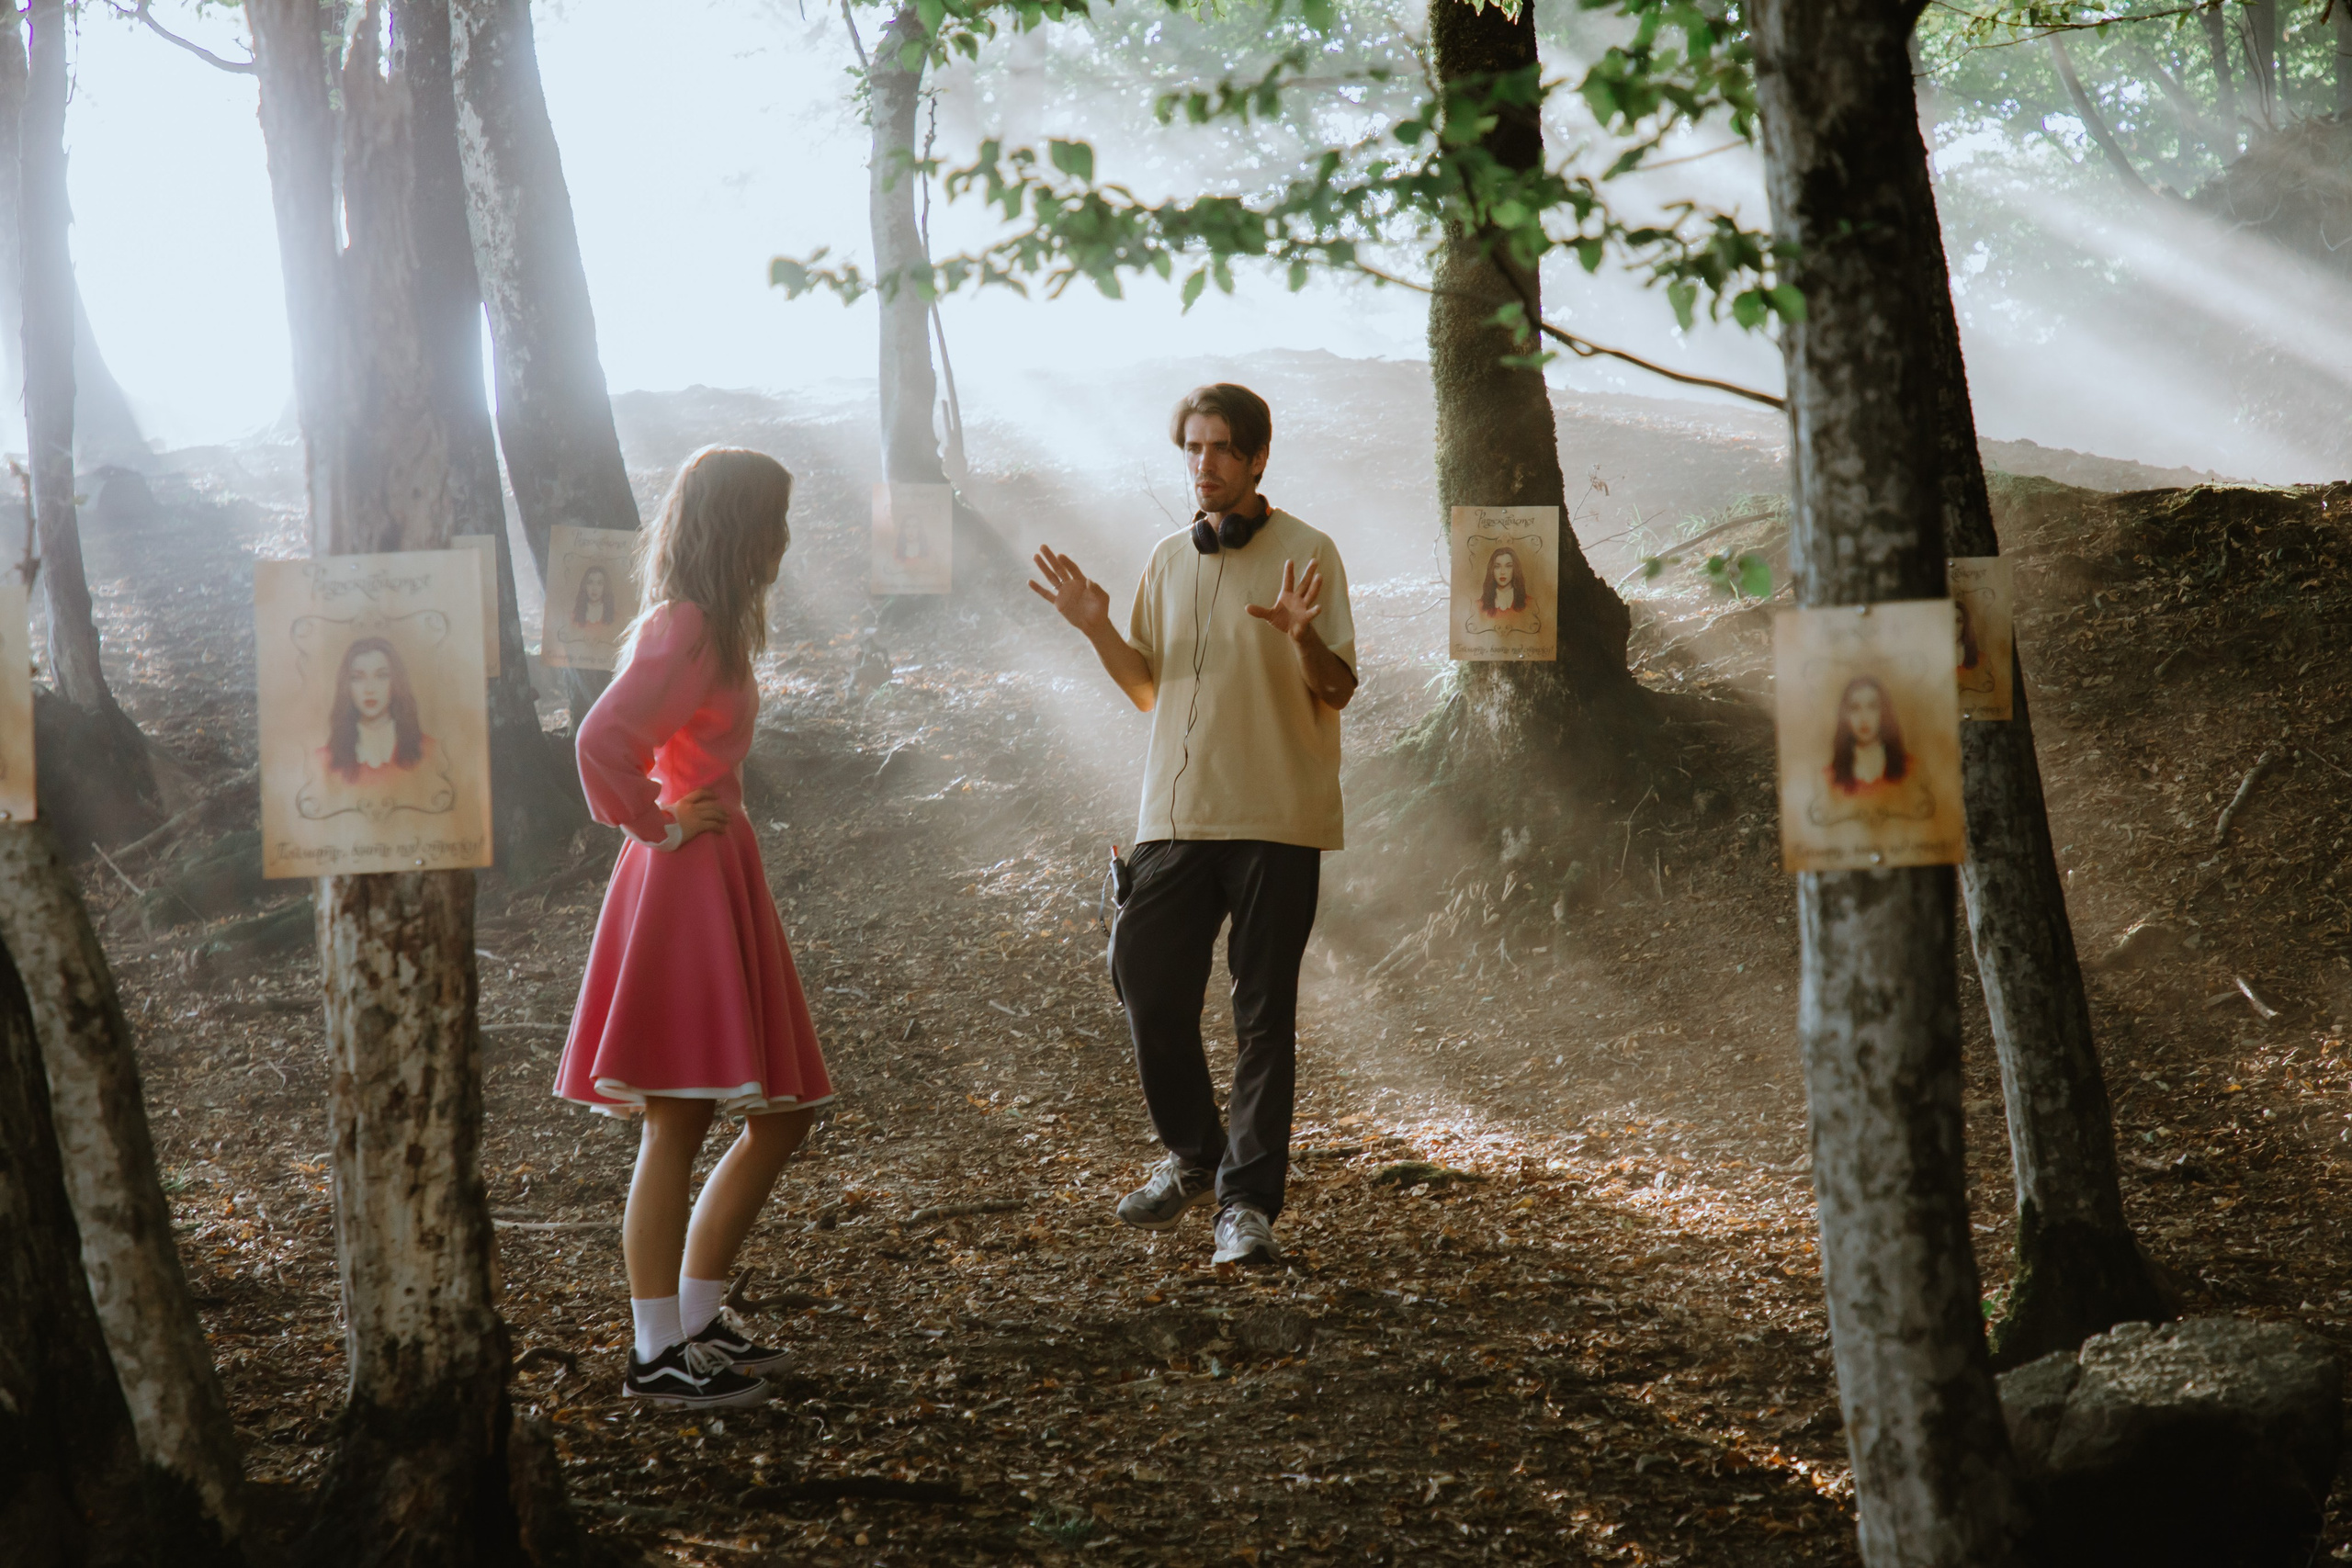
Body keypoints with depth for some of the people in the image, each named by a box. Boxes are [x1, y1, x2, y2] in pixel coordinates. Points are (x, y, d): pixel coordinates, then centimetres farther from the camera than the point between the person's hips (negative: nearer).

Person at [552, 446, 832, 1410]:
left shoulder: (709, 630, 17)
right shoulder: (683, 631, -14)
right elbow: (601, 740, -26)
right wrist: (657, 825, -14)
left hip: (723, 886, 10)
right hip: (686, 886, -10)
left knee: (781, 1117, 12)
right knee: (676, 1125, -7)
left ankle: (693, 1321, 19)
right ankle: (658, 1355, -2)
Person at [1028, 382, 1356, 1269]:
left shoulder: (1306, 553, -3)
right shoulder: (1170, 561, 13)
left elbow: (1339, 690, -6)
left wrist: (1302, 636, -26)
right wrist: (1095, 630, 5)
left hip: (1276, 818, -5)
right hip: (1177, 814, 5)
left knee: (1264, 1013, -2)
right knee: (1145, 979, 1)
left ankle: (1248, 1201, 1)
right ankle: (1192, 1157, 23)